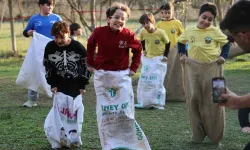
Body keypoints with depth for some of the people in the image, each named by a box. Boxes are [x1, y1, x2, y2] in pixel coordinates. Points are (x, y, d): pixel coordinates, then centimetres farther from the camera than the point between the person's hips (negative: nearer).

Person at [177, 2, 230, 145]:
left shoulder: (215, 31, -6)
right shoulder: (189, 30, 1)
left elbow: (226, 43, 5)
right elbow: (181, 41, 17)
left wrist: (223, 56, -8)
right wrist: (182, 54, 5)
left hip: (212, 68, -2)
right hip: (193, 68, 2)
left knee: (212, 100, 1)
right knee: (194, 98, 4)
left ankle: (216, 136, 12)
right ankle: (198, 134, 15)